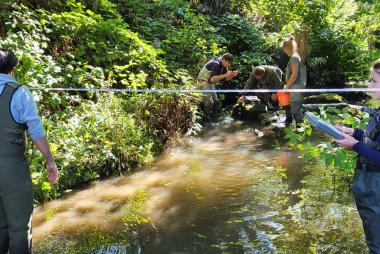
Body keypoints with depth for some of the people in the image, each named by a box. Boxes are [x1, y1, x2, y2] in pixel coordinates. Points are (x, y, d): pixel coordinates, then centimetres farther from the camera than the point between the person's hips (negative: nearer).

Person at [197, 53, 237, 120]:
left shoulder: (224, 65, -2)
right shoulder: (216, 64, -29)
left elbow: (226, 78, 2)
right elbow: (212, 79, -40)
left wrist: (232, 75, -19)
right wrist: (225, 75, -42)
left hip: (210, 83, 9)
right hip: (203, 81, -9)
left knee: (216, 102, 9)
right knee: (209, 102, -16)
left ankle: (214, 119, 19)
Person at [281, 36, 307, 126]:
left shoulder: (294, 57, -16)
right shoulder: (294, 57, 14)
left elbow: (294, 74, -21)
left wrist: (287, 86, -14)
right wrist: (287, 85, 17)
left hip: (295, 88, -11)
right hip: (293, 88, 11)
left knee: (295, 110, -5)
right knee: (287, 106, 22)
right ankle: (288, 124, 37)